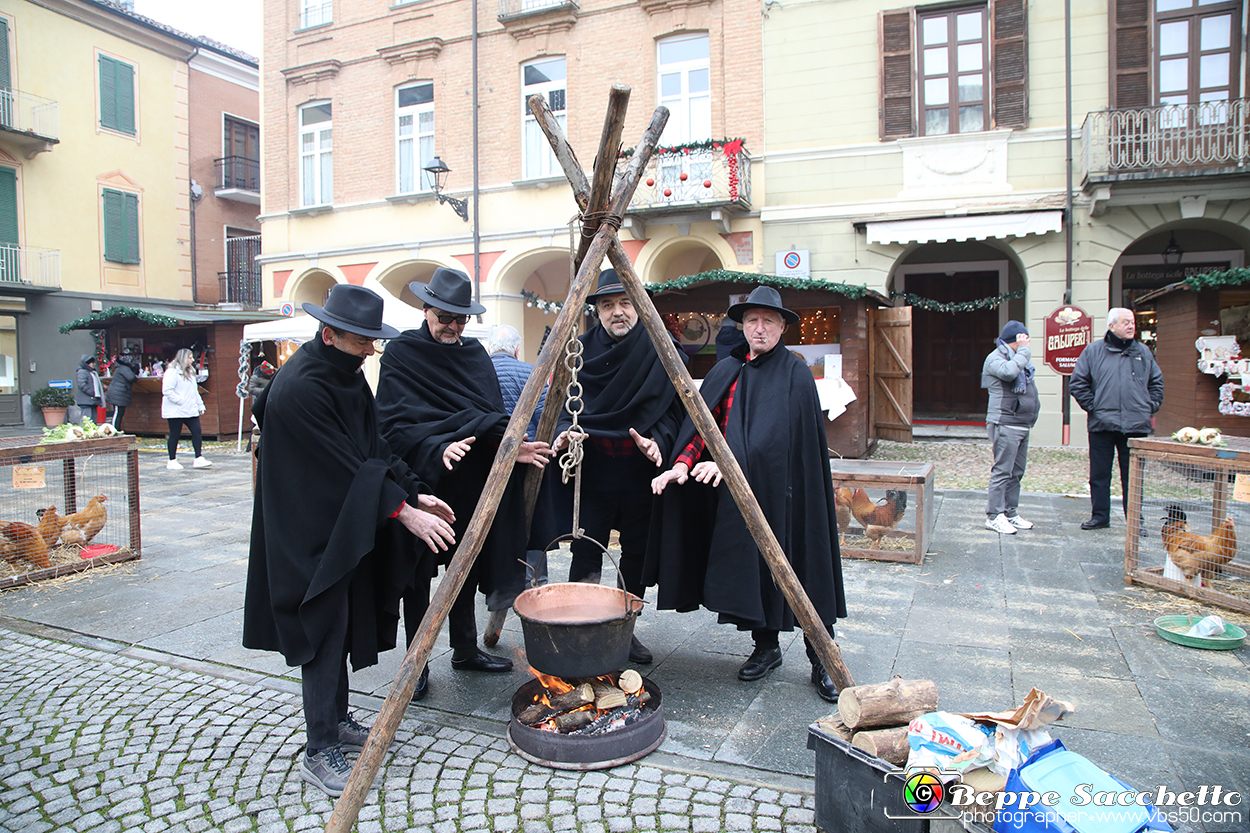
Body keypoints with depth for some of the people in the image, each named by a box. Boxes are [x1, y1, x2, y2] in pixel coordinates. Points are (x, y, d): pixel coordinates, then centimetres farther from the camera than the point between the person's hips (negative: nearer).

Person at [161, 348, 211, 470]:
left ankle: (199, 459, 1)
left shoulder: (190, 372, 18)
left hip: (191, 410, 8)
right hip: (176, 411, -8)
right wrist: (180, 401, -19)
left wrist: (200, 405, 17)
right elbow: (167, 390, -19)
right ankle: (172, 461, 11)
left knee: (196, 432, -1)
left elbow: (194, 391, 23)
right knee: (175, 435, 1)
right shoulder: (172, 372, -11)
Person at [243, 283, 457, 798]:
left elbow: (373, 447, 8)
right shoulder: (300, 388, -23)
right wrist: (403, 512, -25)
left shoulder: (348, 375, 6)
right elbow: (345, 467, -25)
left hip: (342, 527, 9)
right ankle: (319, 753, 8)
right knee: (323, 629, -4)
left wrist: (415, 492, -2)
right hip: (308, 530, -9)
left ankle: (335, 720, 32)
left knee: (342, 624, 16)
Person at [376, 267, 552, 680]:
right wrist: (438, 448, -31)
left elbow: (493, 418, 8)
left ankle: (466, 650, 30)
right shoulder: (400, 355, -7)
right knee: (419, 572, 4)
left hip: (470, 484, 5)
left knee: (466, 568, 14)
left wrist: (511, 445, -11)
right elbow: (396, 425, -16)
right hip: (422, 479, -5)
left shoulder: (475, 353, 9)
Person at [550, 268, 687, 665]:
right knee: (586, 557, -1)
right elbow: (562, 404, 6)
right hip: (592, 471, 0)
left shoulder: (662, 353, 1)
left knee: (636, 556, 11)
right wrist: (564, 431, -14)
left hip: (641, 471, 1)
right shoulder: (579, 350, 4)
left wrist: (658, 440, -17)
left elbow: (673, 408, 0)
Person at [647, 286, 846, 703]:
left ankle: (822, 659, 13)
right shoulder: (726, 372, 10)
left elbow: (776, 436, -17)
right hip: (737, 491, 5)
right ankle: (766, 647, 26)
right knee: (750, 566, 8)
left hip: (782, 491, -4)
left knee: (800, 569, -1)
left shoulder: (796, 374, -5)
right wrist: (682, 464, -14)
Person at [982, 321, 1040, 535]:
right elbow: (1009, 372, -31)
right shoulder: (995, 358, -8)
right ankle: (994, 516, -5)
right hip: (1005, 424, -9)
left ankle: (1011, 513, 20)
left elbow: (1028, 388, 24)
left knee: (1017, 471, 12)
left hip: (1023, 424, 9)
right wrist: (1023, 350, -18)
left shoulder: (1019, 358, 20)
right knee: (1002, 471, -9)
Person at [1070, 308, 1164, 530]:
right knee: (1099, 475, 6)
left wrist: (1151, 407, 8)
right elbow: (1077, 383, 3)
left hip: (1136, 426, 1)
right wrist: (1092, 406, -3)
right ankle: (1100, 516, 17)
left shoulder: (1143, 352, 11)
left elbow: (1156, 382, 19)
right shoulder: (1093, 351, 3)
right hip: (1102, 425, -1)